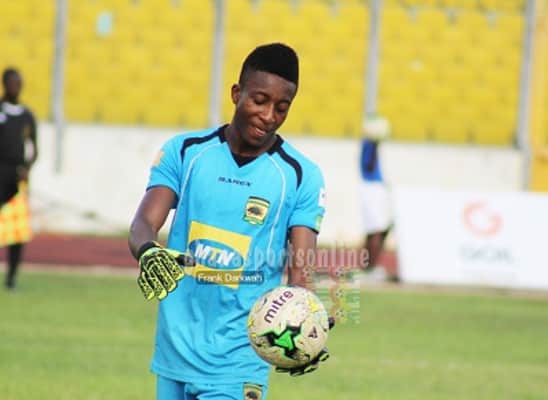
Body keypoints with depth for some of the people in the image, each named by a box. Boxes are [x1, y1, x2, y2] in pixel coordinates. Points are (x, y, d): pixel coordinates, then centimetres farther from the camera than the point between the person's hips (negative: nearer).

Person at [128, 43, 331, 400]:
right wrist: (148, 251, -32)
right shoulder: (185, 152, 4)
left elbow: (301, 269, -7)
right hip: (175, 353, 3)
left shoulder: (301, 176, -2)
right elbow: (144, 224, -6)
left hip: (237, 364, -3)